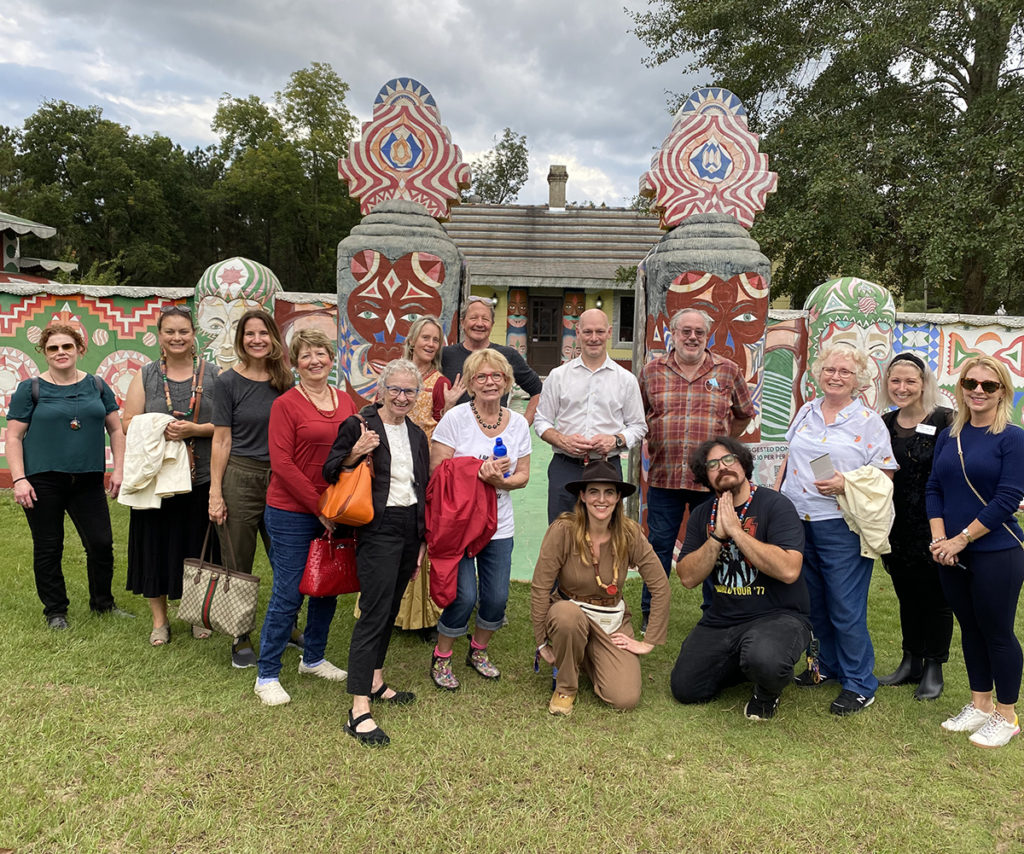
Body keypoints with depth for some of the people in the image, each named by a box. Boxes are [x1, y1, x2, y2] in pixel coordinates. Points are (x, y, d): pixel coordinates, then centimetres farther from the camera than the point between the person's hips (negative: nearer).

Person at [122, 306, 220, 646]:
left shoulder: (213, 375, 4)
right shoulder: (145, 376, 7)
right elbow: (128, 424, 4)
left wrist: (193, 429, -15)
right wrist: (160, 429, -14)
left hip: (202, 478, -1)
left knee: (199, 548, 7)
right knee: (157, 546, 5)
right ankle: (159, 620, 21)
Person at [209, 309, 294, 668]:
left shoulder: (285, 381, 6)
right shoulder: (229, 381, -3)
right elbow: (222, 440, -4)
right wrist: (215, 493, -7)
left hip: (279, 480, 3)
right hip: (240, 478, -3)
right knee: (238, 566, 5)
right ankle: (241, 640, 20)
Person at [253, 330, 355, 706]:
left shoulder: (345, 402, 8)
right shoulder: (286, 404, -8)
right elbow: (282, 464, -13)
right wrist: (319, 507, -15)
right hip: (292, 513, -6)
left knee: (328, 589, 15)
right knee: (288, 595, 0)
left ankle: (313, 658, 35)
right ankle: (266, 675, 16)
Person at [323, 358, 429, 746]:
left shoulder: (417, 435, 14)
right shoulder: (358, 425, -6)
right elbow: (330, 472, -6)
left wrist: (423, 538, 17)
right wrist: (356, 453, -25)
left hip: (410, 529, 7)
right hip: (378, 529, -7)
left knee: (390, 607, 16)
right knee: (374, 612, -10)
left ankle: (375, 681, 31)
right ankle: (359, 708, -8)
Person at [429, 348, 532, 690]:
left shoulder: (518, 423, 3)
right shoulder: (455, 418, -9)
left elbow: (523, 476, 6)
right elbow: (437, 472, -11)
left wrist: (499, 480, -15)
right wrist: (478, 471, -22)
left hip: (499, 525, 4)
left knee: (497, 597, 4)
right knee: (464, 595, -9)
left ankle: (478, 650, 34)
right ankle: (441, 658, 18)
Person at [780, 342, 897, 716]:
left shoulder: (868, 421, -5)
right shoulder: (806, 412, 11)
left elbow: (884, 475, -6)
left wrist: (847, 485, -20)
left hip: (841, 527, -5)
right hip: (796, 519, 6)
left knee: (846, 607, -1)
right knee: (813, 601, 16)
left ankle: (859, 683, 14)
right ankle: (828, 664, 35)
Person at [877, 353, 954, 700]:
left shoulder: (944, 420, -10)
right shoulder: (884, 424, 6)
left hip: (932, 528, -5)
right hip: (897, 528, 5)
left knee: (935, 597, 9)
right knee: (907, 596, 16)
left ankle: (934, 667, 23)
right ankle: (911, 662, 30)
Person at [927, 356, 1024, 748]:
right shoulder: (948, 437, 8)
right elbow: (934, 489, 7)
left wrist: (961, 539, -15)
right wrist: (939, 538, -6)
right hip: (951, 554, 5)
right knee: (970, 628, 15)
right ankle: (980, 705, 31)